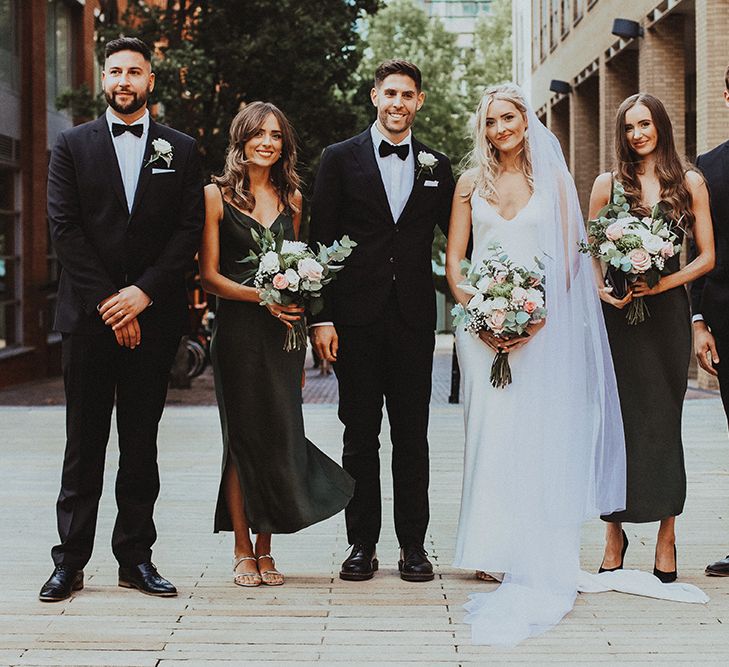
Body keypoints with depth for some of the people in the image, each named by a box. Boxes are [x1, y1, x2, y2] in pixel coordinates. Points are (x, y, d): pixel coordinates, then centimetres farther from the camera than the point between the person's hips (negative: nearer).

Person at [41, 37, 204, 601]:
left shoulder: (182, 150, 9)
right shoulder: (73, 146, 7)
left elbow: (189, 230, 1)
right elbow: (65, 227, -1)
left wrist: (143, 292, -10)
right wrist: (107, 302, -10)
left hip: (152, 316, 1)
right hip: (88, 316, -1)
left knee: (142, 443, 6)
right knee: (84, 442, 2)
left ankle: (136, 556, 13)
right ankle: (71, 561, 8)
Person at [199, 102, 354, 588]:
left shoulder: (292, 198, 13)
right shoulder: (217, 195, 1)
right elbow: (209, 274, -4)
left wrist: (295, 298, -1)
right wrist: (262, 297, -15)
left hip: (283, 330, 3)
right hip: (238, 329, -3)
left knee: (280, 435, 1)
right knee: (242, 437, 0)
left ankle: (265, 550, 11)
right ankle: (243, 551, 10)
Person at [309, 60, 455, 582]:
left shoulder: (437, 166, 11)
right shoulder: (341, 159, 4)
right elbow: (321, 241, 1)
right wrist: (322, 318, -6)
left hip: (414, 318, 1)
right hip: (356, 317, -1)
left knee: (412, 436, 5)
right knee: (360, 436, 5)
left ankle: (413, 545, 14)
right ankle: (362, 543, 13)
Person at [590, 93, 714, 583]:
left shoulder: (690, 183, 8)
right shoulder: (608, 184, 9)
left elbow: (707, 257, 6)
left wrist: (666, 282, -10)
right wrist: (604, 290, -9)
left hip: (667, 312, 0)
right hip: (618, 312, 0)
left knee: (664, 421, 0)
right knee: (617, 422, -1)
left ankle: (667, 537, 7)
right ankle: (615, 534, 8)